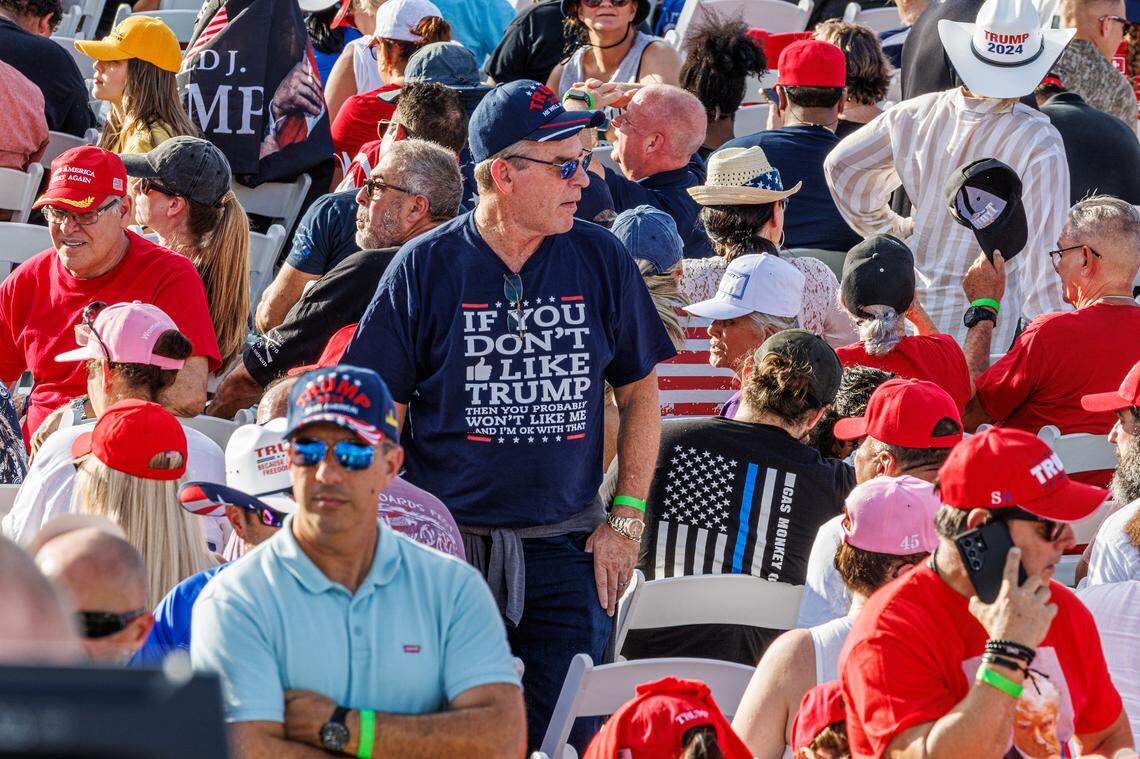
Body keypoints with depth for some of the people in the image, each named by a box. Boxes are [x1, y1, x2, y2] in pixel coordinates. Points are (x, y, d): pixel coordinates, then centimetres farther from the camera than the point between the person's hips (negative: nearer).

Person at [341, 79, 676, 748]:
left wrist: (625, 520, 6)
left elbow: (639, 393, 13)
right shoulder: (428, 267, -4)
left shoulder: (602, 261, 3)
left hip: (566, 544, 2)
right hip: (450, 540, -2)